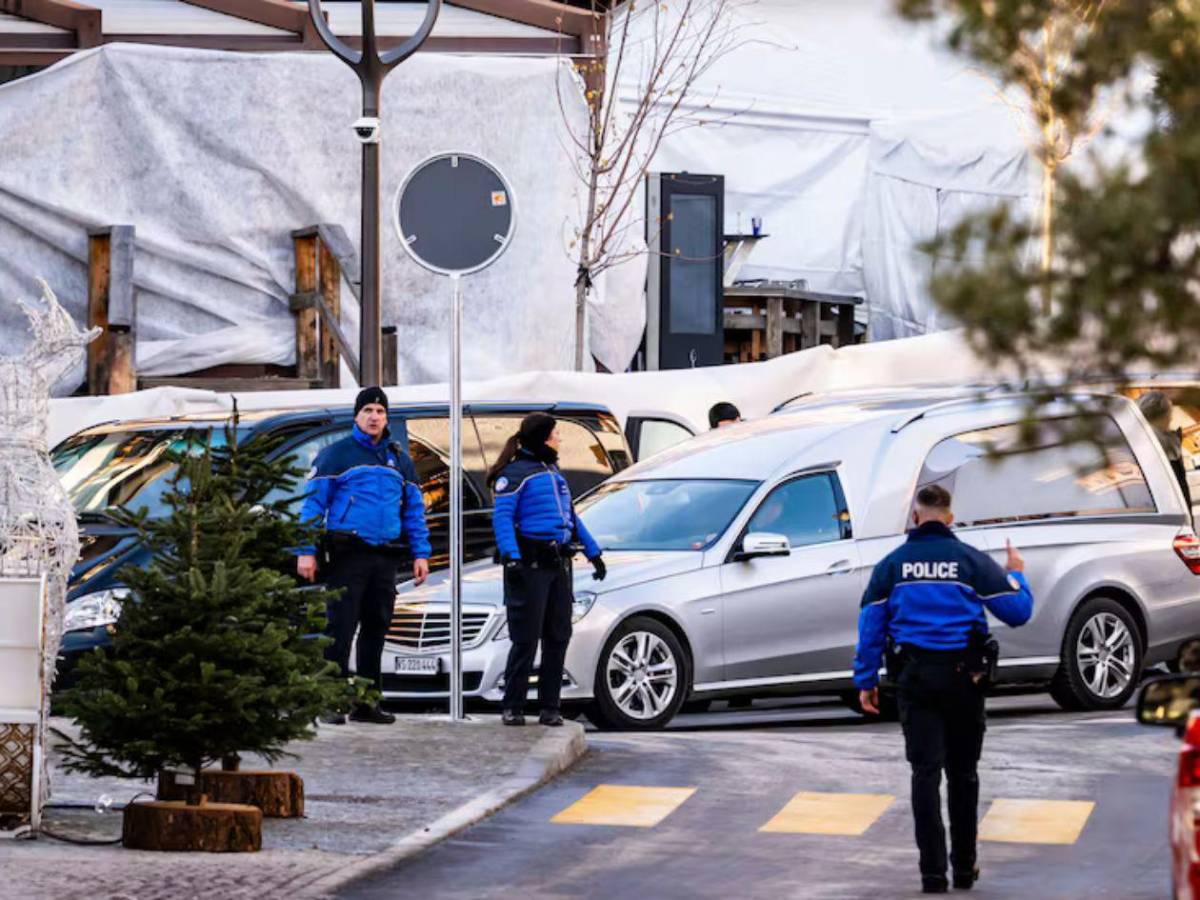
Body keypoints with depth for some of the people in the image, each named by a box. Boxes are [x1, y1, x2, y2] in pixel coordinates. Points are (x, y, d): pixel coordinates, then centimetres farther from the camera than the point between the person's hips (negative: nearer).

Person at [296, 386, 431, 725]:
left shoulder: (400, 460, 17)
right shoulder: (336, 454, 2)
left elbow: (414, 509, 19)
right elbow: (313, 503, -2)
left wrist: (420, 554, 9)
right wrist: (306, 551, -10)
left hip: (386, 557, 5)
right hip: (347, 554, -5)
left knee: (376, 628, 8)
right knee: (341, 625, -8)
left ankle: (366, 702, 15)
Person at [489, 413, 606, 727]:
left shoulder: (553, 472, 20)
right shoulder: (515, 473, -6)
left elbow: (572, 517, 27)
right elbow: (502, 518, -14)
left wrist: (593, 552, 25)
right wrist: (510, 556, -26)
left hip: (558, 564, 8)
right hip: (530, 563, -8)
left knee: (558, 638, 6)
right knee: (526, 639, -7)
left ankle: (550, 706, 11)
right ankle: (512, 706, -1)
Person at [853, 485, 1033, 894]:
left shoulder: (893, 564, 2)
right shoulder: (971, 561, -2)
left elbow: (871, 624, 2)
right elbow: (1018, 612, 0)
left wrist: (866, 681, 8)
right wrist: (1016, 574, 19)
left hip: (915, 676, 0)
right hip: (963, 676, 0)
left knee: (925, 772, -1)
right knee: (962, 773, 12)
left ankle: (933, 872, -7)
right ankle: (964, 867, 18)